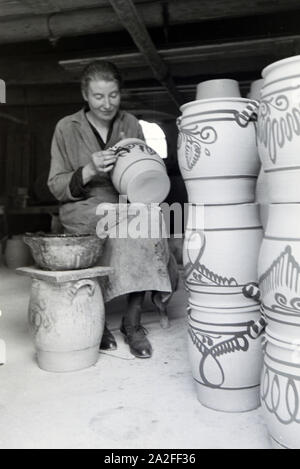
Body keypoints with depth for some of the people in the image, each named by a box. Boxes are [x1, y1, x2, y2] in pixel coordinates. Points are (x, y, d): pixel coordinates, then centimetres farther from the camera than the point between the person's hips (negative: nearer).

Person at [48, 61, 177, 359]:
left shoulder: (131, 124, 9)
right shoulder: (67, 128, 1)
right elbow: (56, 186, -1)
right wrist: (89, 171, -18)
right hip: (82, 209, -3)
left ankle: (133, 321, -19)